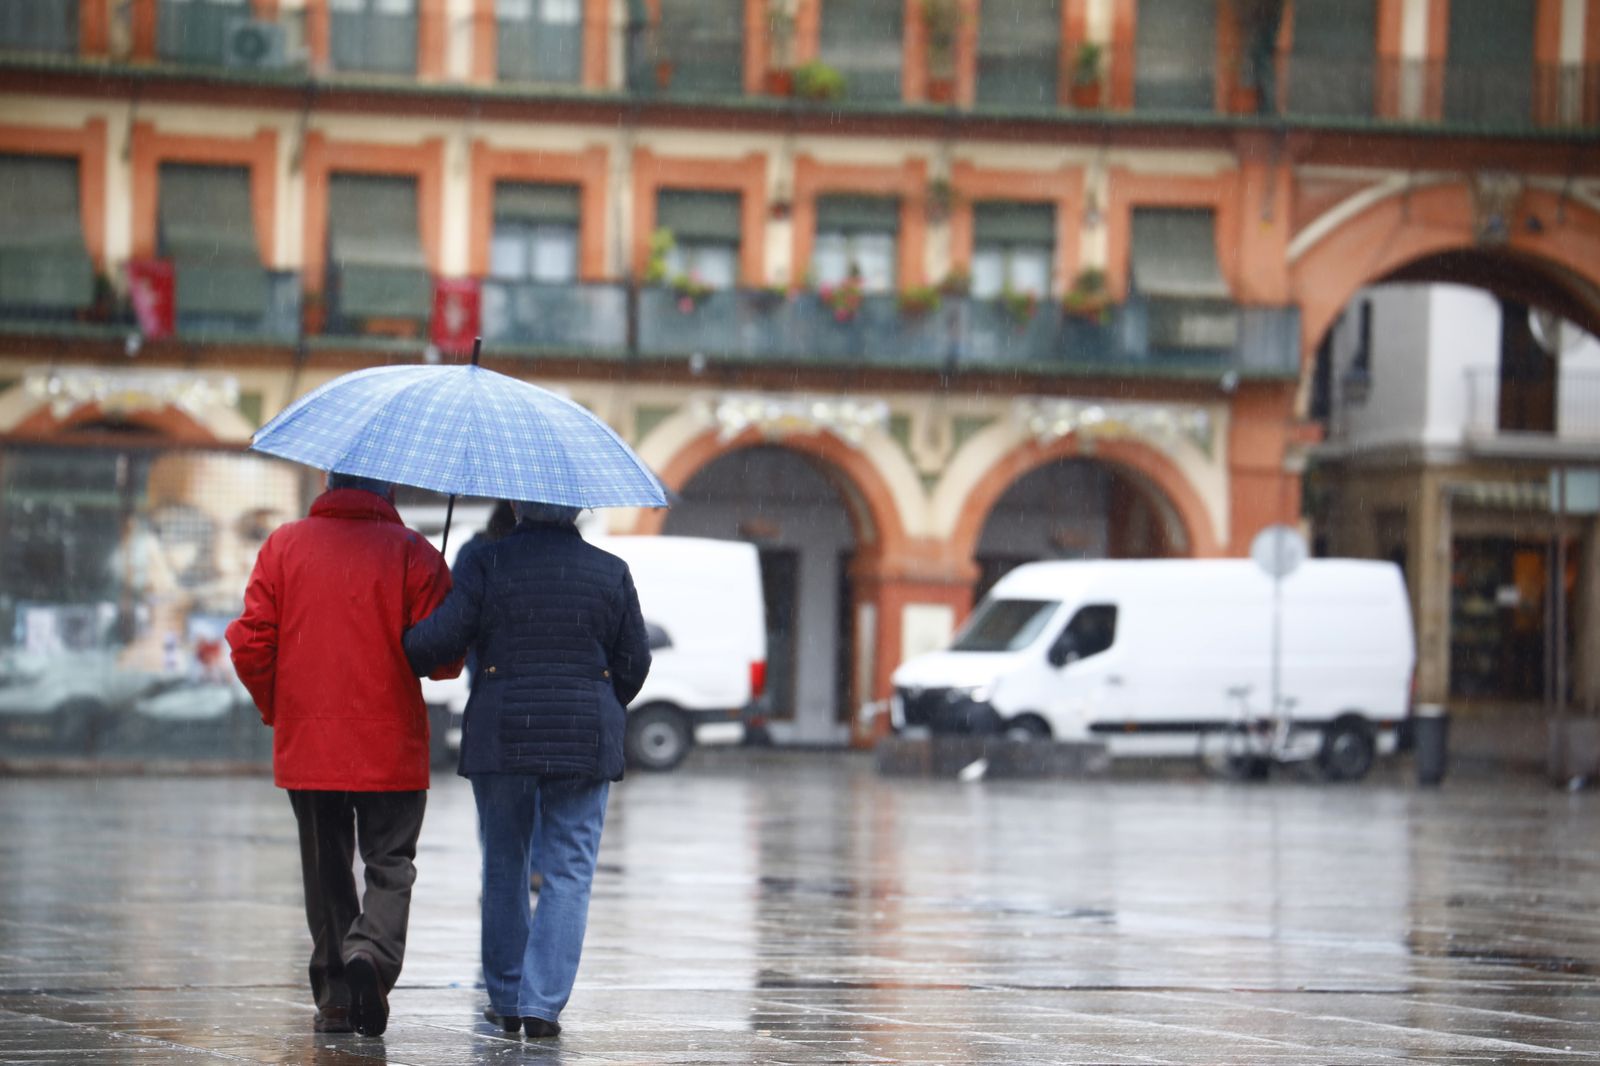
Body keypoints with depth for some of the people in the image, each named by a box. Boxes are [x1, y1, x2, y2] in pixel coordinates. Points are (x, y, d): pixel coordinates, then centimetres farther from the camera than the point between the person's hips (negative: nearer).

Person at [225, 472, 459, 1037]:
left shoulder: (283, 545, 1)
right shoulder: (412, 553, -7)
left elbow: (250, 645, 0)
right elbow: (442, 656, -10)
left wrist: (276, 710, 15)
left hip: (306, 746, 2)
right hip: (391, 748, -2)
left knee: (326, 870, 13)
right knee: (389, 865, 6)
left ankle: (335, 997, 12)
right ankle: (371, 954, -19)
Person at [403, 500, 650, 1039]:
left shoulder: (486, 565, -5)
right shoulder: (611, 572, 2)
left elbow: (437, 640, -11)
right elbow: (634, 661, 7)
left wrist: (400, 659, 10)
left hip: (501, 735, 0)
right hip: (585, 742, 0)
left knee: (504, 867, 14)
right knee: (568, 873, 2)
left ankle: (506, 999, 20)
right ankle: (542, 1001, -9)